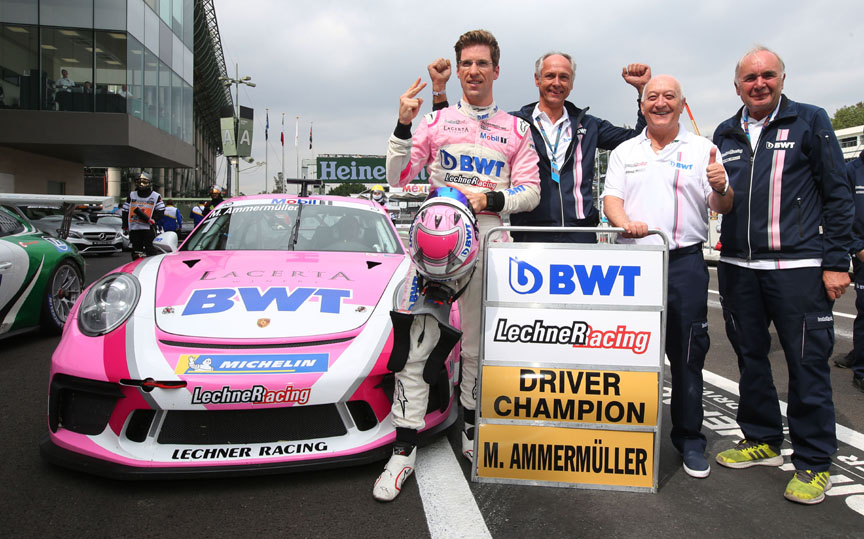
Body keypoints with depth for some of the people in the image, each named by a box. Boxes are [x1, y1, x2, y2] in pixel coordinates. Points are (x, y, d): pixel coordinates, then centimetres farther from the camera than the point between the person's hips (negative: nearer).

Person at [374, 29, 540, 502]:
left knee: (479, 347, 10)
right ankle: (404, 451, 0)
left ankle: (472, 432, 28)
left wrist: (492, 199, -10)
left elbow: (530, 192, 8)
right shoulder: (436, 121, 11)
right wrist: (403, 126, -10)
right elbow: (397, 178, 3)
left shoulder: (516, 129, 14)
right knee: (415, 346, -7)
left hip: (490, 245, 1)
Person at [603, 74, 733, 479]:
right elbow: (610, 198, 5)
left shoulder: (702, 150, 8)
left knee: (688, 352, 2)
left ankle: (689, 439, 16)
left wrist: (721, 189, -20)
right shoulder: (624, 152, 14)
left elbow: (723, 208, 4)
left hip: (684, 261, -1)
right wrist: (625, 222, -17)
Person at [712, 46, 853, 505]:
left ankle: (813, 460, 13)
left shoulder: (810, 121, 3)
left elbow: (837, 193, 0)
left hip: (798, 267, -4)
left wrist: (836, 260, -6)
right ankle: (762, 440, 29)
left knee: (807, 362, -1)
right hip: (738, 268, 5)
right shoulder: (725, 134, 14)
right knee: (750, 357, 13)